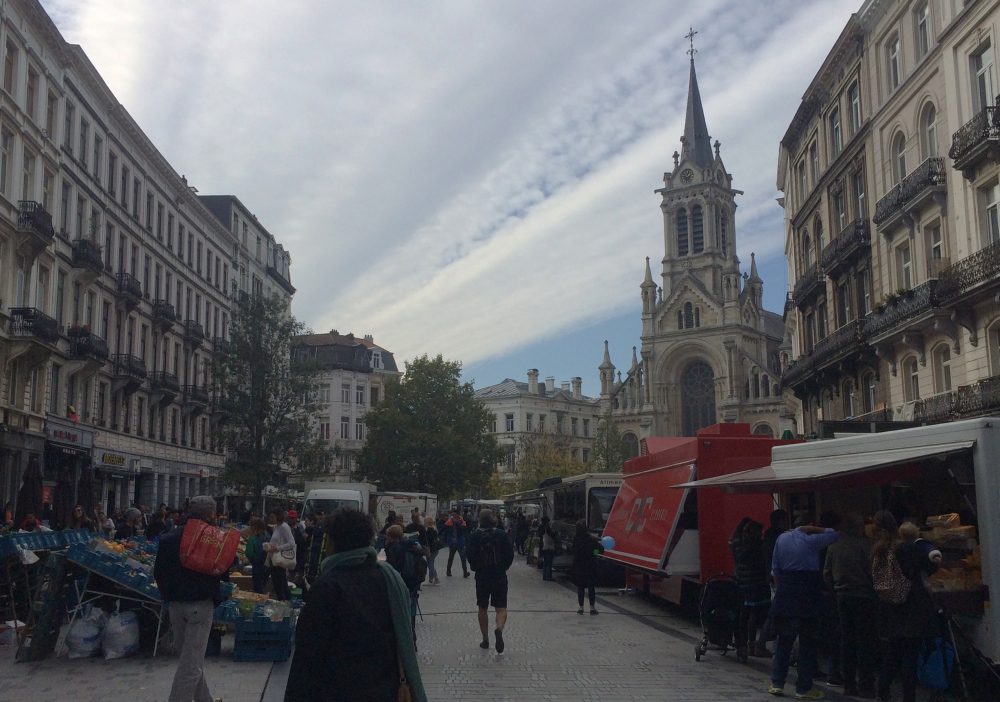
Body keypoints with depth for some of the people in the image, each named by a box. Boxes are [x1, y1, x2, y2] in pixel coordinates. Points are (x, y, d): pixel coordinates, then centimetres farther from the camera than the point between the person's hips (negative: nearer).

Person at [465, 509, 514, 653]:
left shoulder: (475, 536, -6)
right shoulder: (501, 534, -4)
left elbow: (470, 556, -9)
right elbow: (510, 554, -3)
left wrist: (476, 568, 9)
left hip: (482, 576, 0)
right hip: (500, 576, 0)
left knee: (483, 608, 15)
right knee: (501, 608, 3)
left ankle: (485, 640, 18)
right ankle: (499, 628, -27)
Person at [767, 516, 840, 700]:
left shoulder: (782, 538, 7)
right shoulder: (811, 540, -5)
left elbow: (775, 569, 7)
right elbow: (835, 535, 7)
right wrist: (814, 529, 6)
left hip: (785, 595, 4)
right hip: (807, 597, -4)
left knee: (784, 640, 12)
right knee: (807, 643, 3)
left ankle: (777, 683, 12)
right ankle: (803, 688, 5)